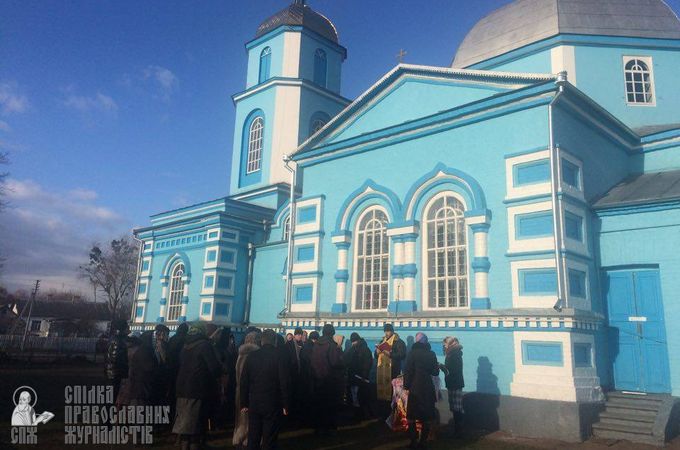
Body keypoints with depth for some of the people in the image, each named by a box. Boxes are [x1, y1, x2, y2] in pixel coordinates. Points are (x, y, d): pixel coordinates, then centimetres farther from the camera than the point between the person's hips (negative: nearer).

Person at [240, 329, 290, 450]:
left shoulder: (252, 355, 3)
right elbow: (284, 381, -10)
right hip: (272, 404, -3)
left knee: (253, 437, 13)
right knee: (269, 440, 4)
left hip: (254, 403, 3)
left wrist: (244, 403, 10)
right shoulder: (278, 356, -7)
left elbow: (244, 381, 4)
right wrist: (285, 404, -4)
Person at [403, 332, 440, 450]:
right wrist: (437, 366, 24)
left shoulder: (413, 353, -7)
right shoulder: (431, 354, -1)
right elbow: (435, 372, 4)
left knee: (411, 416, 9)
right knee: (427, 417, 11)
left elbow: (407, 371, -10)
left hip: (415, 388, -2)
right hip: (428, 388, 2)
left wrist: (406, 385, 0)